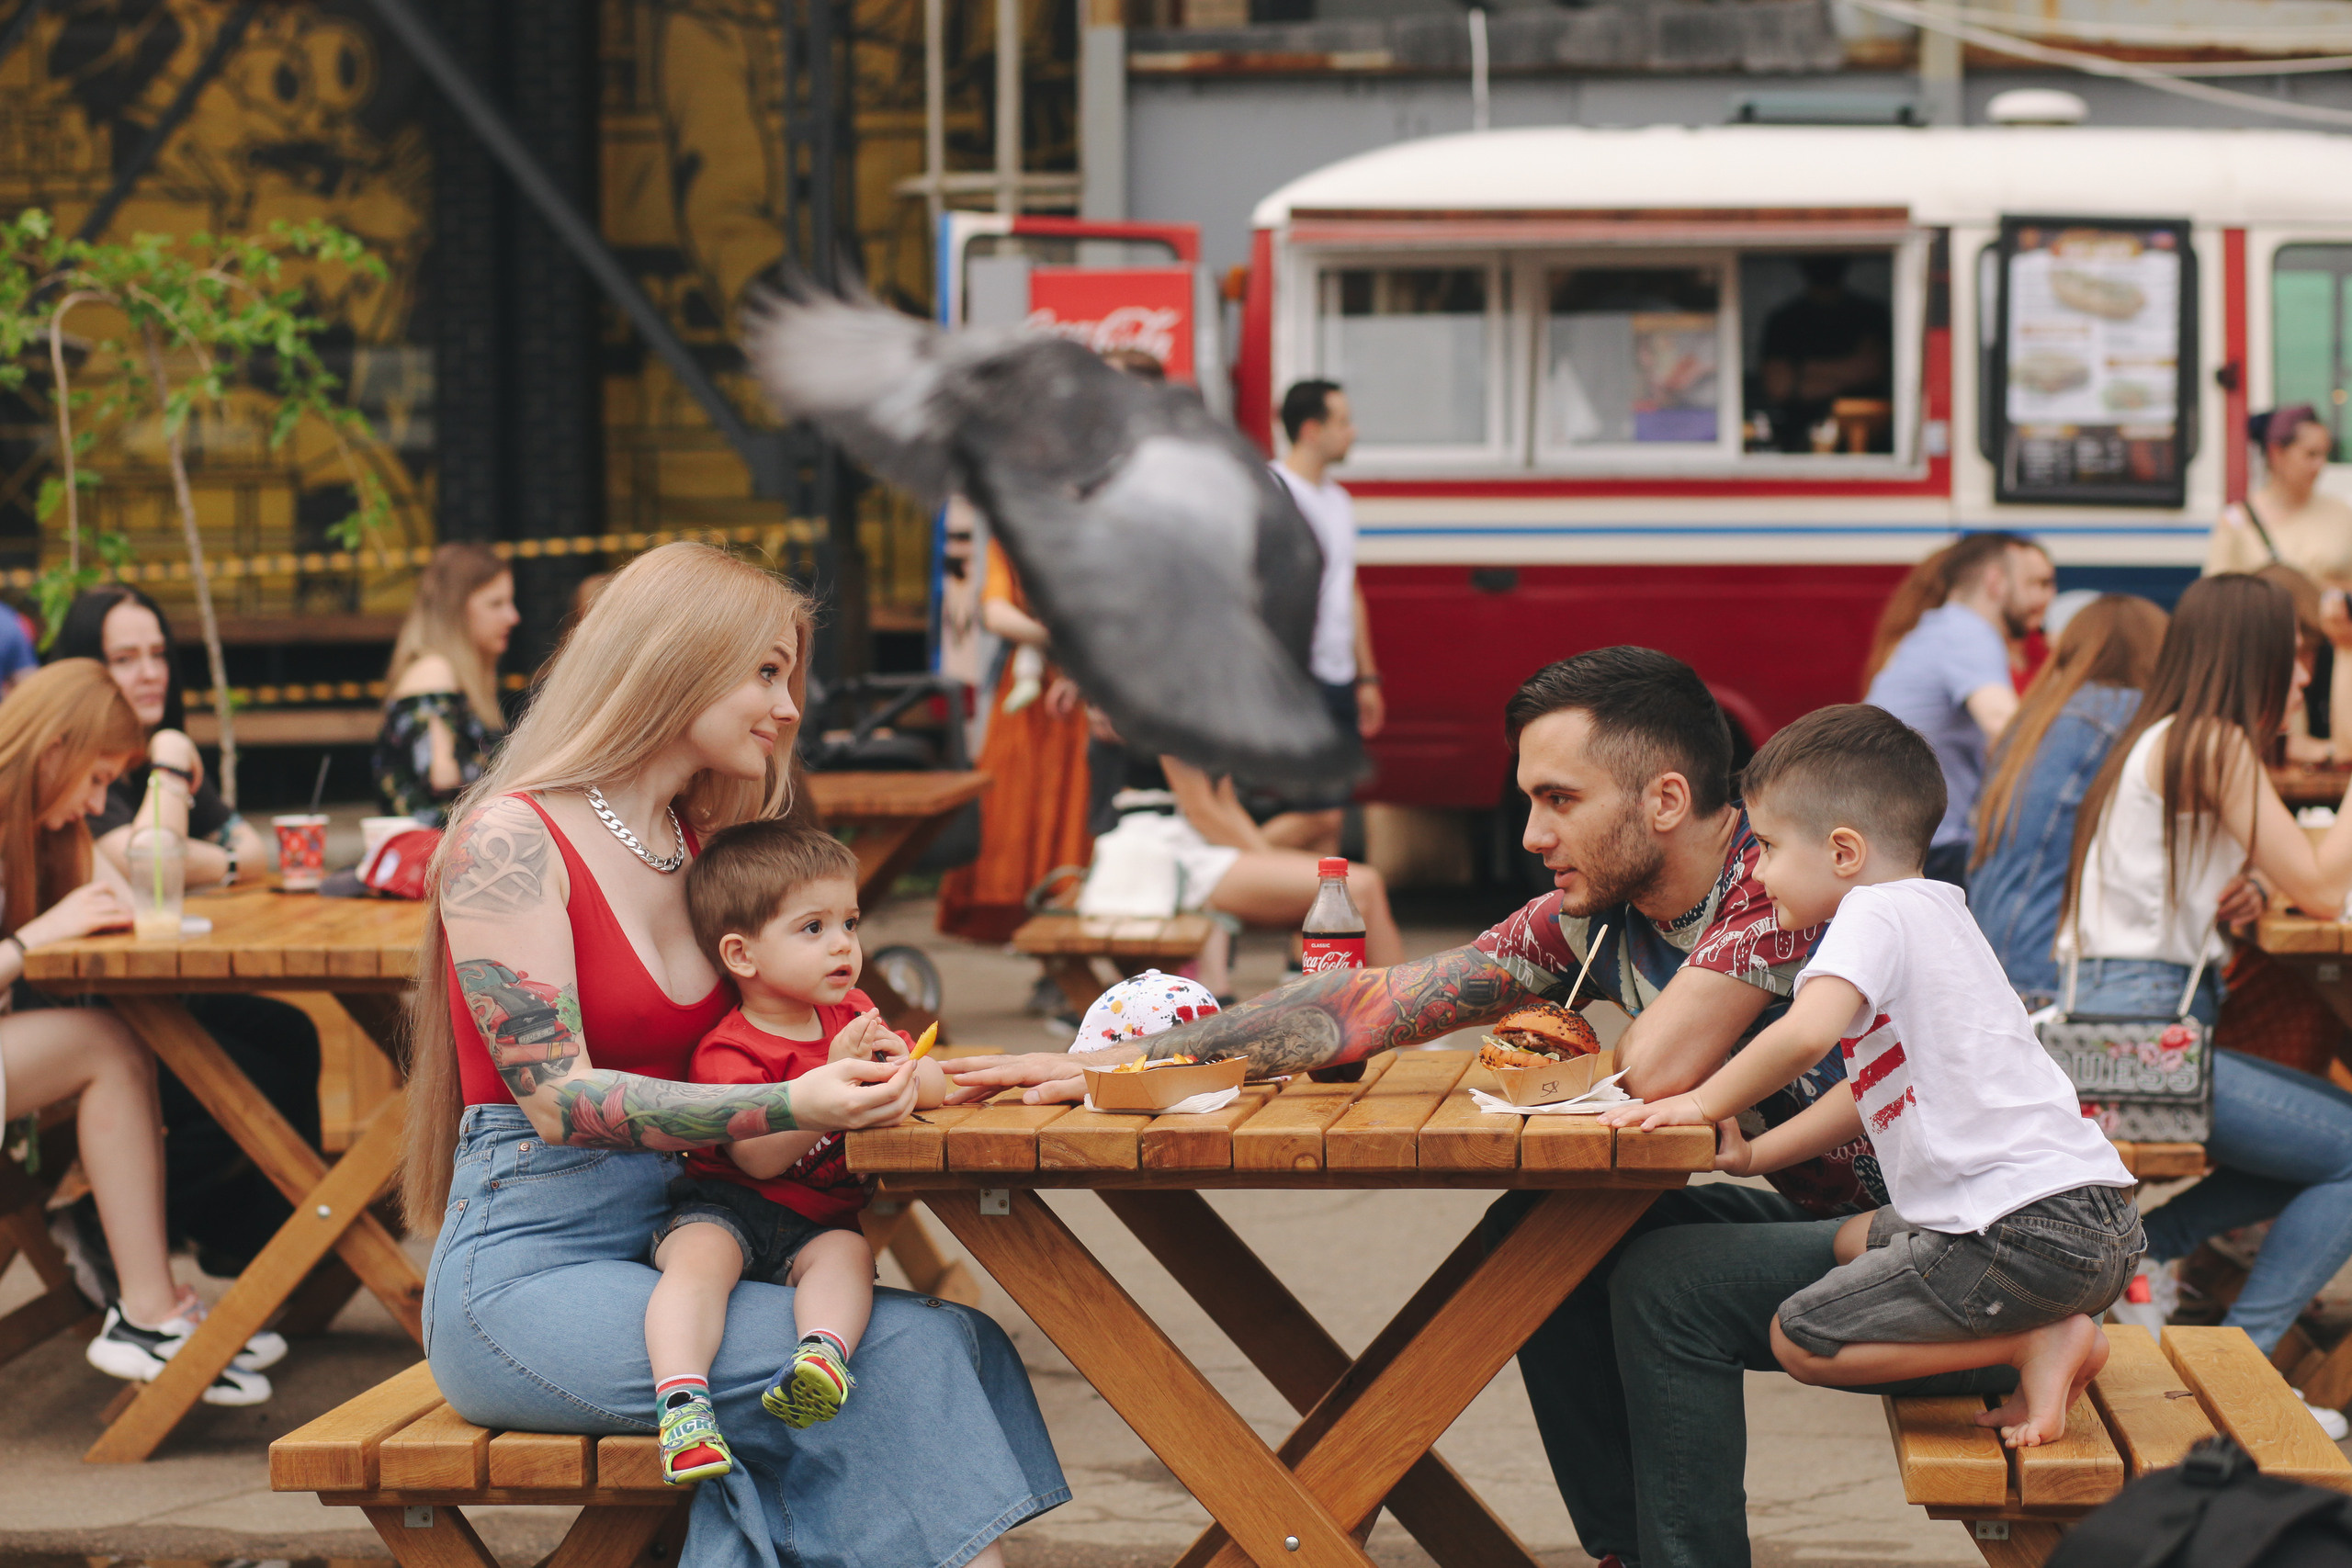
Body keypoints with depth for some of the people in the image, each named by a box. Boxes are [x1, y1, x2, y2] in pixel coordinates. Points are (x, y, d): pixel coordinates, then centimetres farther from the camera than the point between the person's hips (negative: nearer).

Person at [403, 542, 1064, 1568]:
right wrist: (788, 1111, -27)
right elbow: (558, 1098, -16)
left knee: (964, 1340, -18)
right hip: (526, 1279, -8)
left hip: (667, 1249, 8)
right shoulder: (511, 839, -9)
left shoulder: (697, 848, 16)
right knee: (907, 1354, -23)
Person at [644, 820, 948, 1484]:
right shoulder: (726, 1053, -10)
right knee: (701, 1255, -36)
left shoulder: (851, 1014, 15)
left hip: (818, 1224, 4)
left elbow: (934, 1084, 16)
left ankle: (824, 1352, -55)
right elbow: (760, 1157, -21)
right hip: (722, 1209, -4)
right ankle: (682, 1398, -49)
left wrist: (898, 1068, -10)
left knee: (846, 1252, -30)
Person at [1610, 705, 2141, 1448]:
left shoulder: (1877, 912, -9)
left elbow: (1807, 1032, -27)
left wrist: (1705, 1102, -12)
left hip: (2021, 1233, -10)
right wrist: (1757, 1154, 23)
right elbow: (1878, 1090, 28)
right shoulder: (1935, 914, 22)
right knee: (1852, 1242, 30)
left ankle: (2038, 1343, -7)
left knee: (1800, 1340, -2)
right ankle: (2048, 1326, 12)